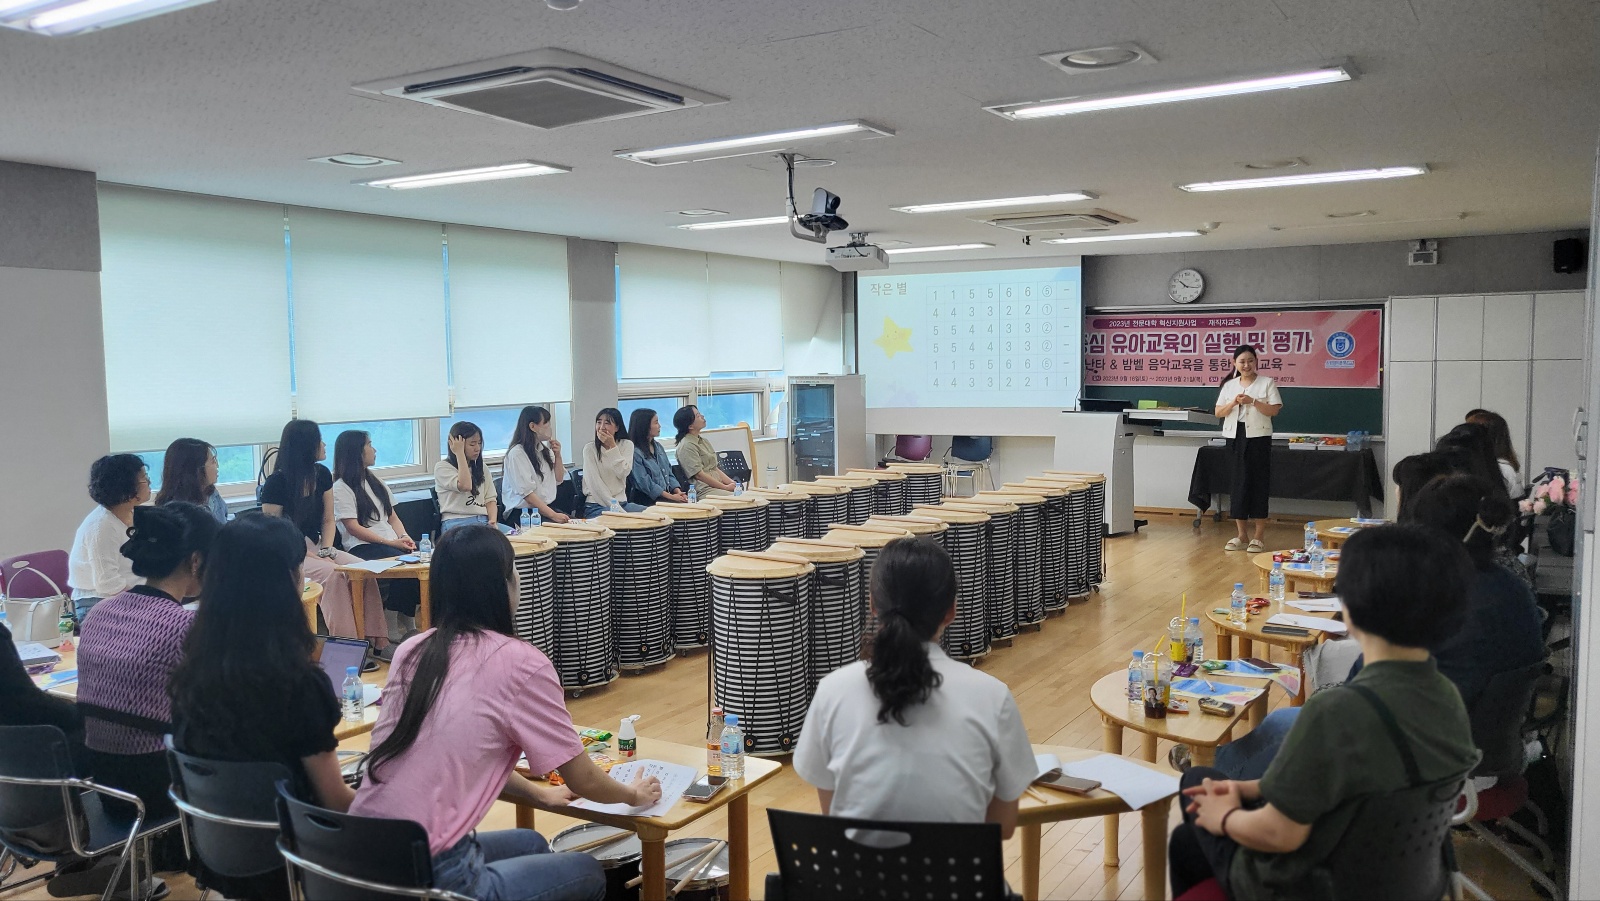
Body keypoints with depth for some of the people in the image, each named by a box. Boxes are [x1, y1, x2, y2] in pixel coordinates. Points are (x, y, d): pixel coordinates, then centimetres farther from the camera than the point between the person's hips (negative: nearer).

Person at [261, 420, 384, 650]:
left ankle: (372, 640, -24)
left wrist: (326, 551, -8)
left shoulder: (322, 475, 7)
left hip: (315, 546, 6)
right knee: (332, 574, -33)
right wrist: (311, 558, -19)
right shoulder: (276, 483, -12)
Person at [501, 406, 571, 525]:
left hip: (548, 507, 8)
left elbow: (558, 480, 21)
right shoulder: (516, 453, -13)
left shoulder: (545, 450, 13)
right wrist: (553, 515, -25)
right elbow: (527, 493, -19)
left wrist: (557, 455, 4)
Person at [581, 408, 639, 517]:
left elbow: (623, 473, -8)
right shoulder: (590, 449, 0)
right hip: (596, 506, -4)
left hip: (621, 503, 4)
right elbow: (594, 483, -8)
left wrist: (612, 446, -12)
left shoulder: (627, 445, 8)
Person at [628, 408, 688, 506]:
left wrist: (678, 491, 0)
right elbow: (645, 483, -13)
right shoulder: (635, 452, -8)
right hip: (649, 501, -7)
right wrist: (671, 497, -15)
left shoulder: (658, 446, 18)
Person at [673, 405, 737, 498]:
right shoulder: (687, 445, -8)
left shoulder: (703, 441, 20)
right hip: (704, 491, -9)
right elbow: (699, 474, -13)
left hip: (718, 486, 9)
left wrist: (731, 483, 3)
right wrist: (725, 487, -11)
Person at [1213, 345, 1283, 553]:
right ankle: (1242, 534, 14)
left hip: (1258, 437, -3)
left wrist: (1252, 401, -18)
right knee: (1238, 483, 4)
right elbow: (1218, 412, 7)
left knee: (1259, 483, -2)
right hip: (1235, 437, 3)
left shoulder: (1267, 383, 2)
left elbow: (1274, 410, -7)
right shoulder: (1229, 385, 12)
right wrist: (1233, 402, -10)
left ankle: (1258, 537, 3)